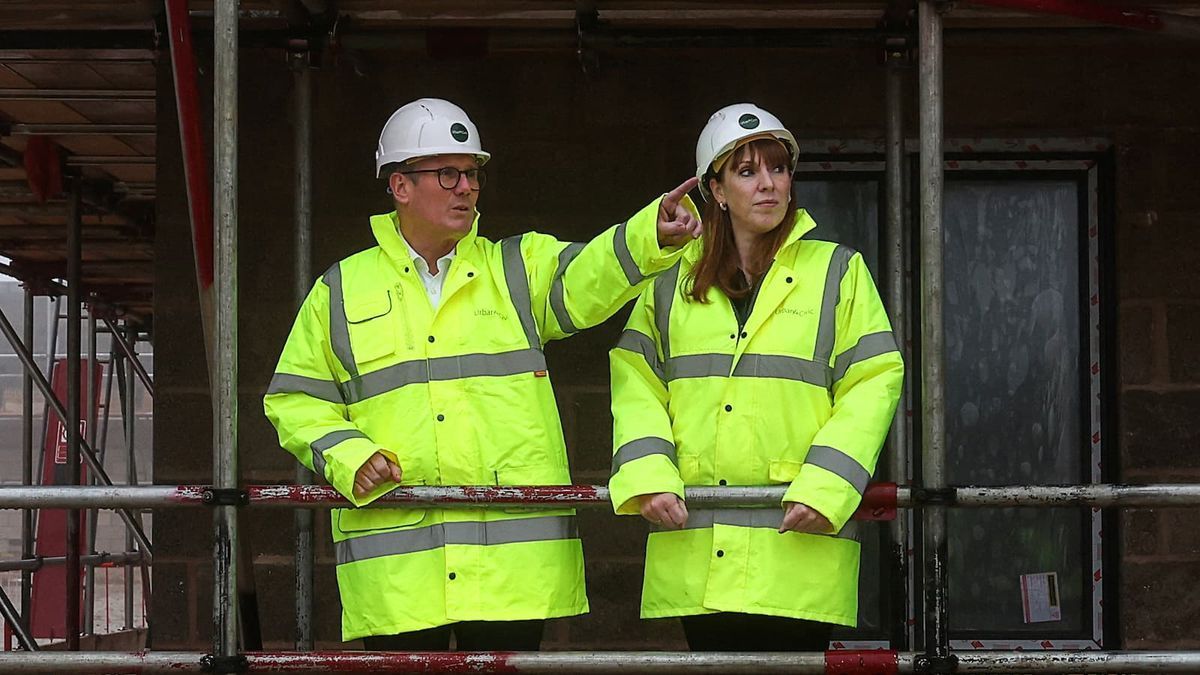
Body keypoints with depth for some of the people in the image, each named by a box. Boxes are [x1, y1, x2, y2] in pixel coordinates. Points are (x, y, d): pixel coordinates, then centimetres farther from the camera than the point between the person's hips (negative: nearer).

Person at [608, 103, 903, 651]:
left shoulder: (837, 271, 7)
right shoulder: (672, 279, 14)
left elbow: (874, 381, 0)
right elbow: (635, 381, 9)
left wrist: (825, 487, -13)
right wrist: (647, 475, -9)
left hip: (798, 544, -3)